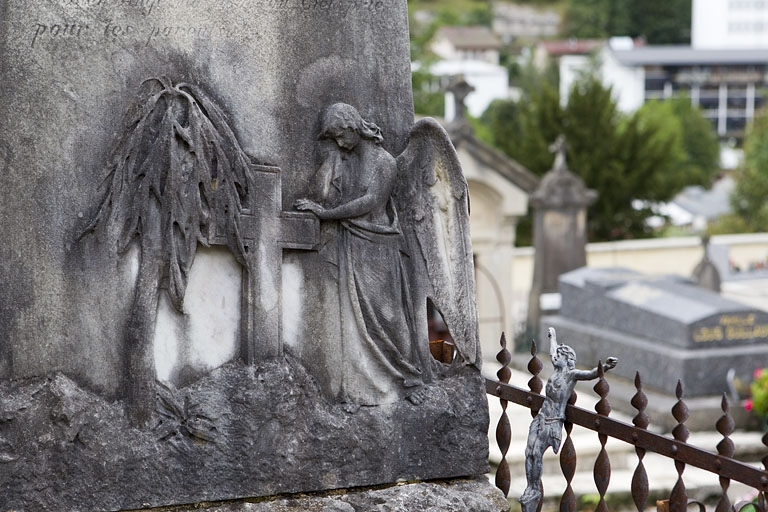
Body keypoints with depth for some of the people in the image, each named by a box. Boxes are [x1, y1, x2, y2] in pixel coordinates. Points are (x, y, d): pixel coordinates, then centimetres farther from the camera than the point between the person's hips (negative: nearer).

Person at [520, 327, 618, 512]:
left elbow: (591, 374, -21)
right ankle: (530, 488, 4)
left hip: (553, 422, -7)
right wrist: (552, 337, 51)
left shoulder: (572, 374, -5)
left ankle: (535, 491, -4)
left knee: (537, 454, -12)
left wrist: (605, 367, -40)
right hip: (541, 417, 7)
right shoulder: (558, 370, 15)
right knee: (529, 452, -2)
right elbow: (553, 353, 33)